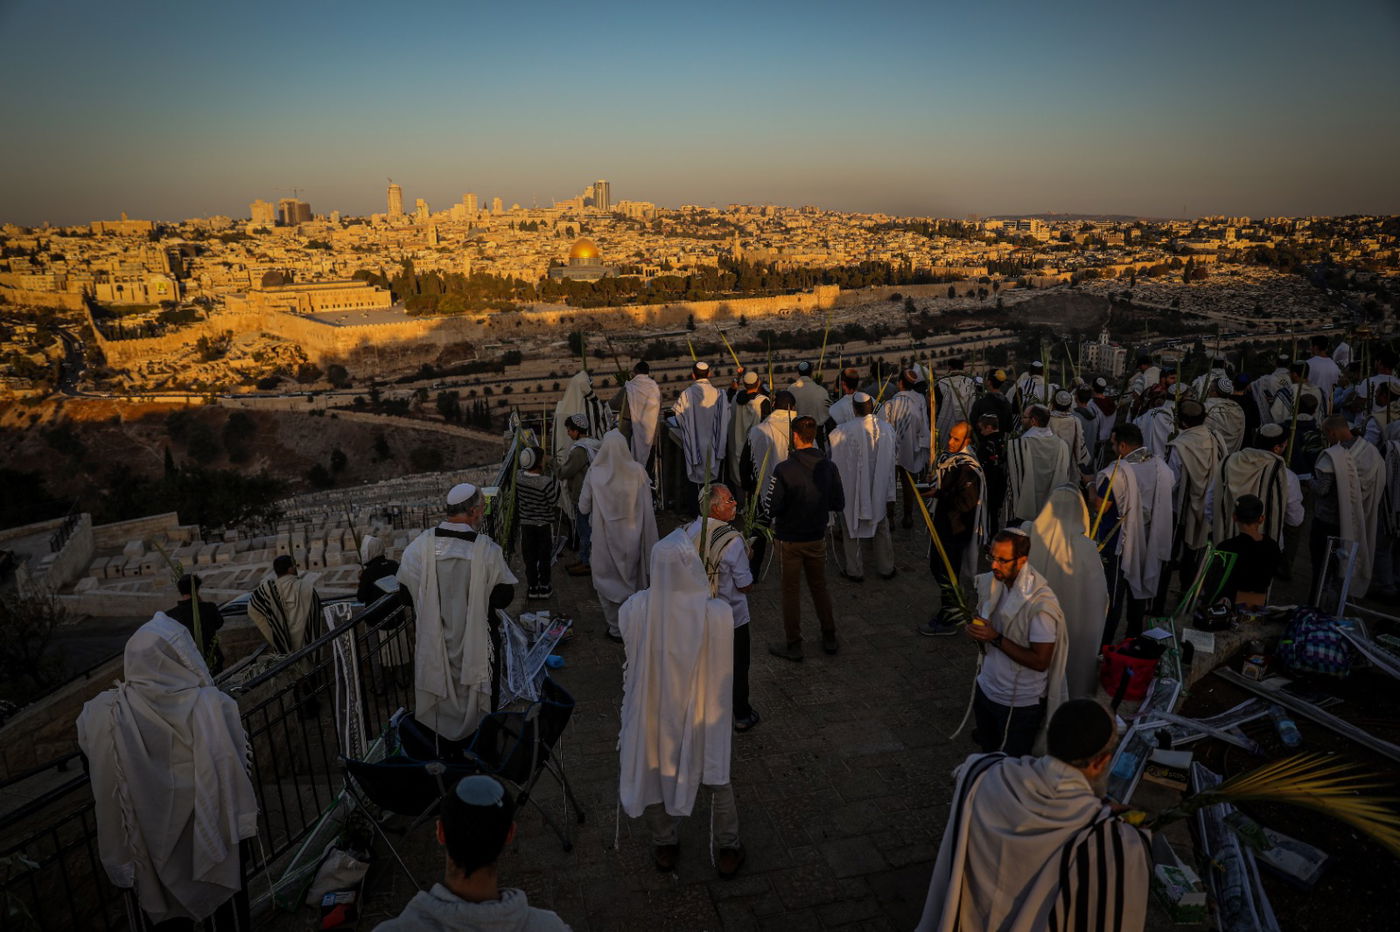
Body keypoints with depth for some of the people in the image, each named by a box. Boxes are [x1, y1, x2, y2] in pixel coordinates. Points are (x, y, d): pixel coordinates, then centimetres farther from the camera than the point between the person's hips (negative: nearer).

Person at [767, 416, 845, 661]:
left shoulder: (784, 470, -21)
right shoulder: (829, 467, -8)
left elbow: (772, 508, -19)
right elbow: (839, 504, 0)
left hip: (790, 540, -4)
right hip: (817, 538, 4)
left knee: (791, 590, 9)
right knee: (819, 587, 19)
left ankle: (793, 645, 19)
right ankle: (829, 638, 30)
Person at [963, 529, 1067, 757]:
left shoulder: (1041, 603, -26)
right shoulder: (991, 582, -5)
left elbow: (1040, 661, -25)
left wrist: (996, 639, -27)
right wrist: (976, 630, -10)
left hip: (1019, 703, -6)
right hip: (987, 687, 6)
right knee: (988, 755, 25)